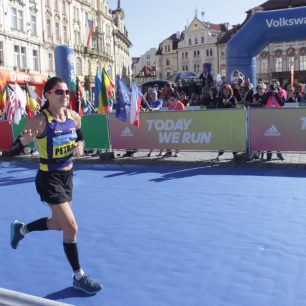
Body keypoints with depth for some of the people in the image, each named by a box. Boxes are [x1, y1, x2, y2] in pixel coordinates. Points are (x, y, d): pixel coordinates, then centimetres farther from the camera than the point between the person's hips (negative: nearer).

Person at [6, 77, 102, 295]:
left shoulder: (74, 117, -3)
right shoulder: (40, 121, -20)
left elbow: (80, 138, 16)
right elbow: (14, 150, -21)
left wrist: (80, 146, -7)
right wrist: (23, 140, -43)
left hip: (67, 176, 8)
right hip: (49, 179, -7)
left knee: (58, 223, 23)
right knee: (71, 227, -8)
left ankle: (21, 228, 51)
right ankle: (78, 276, 12)